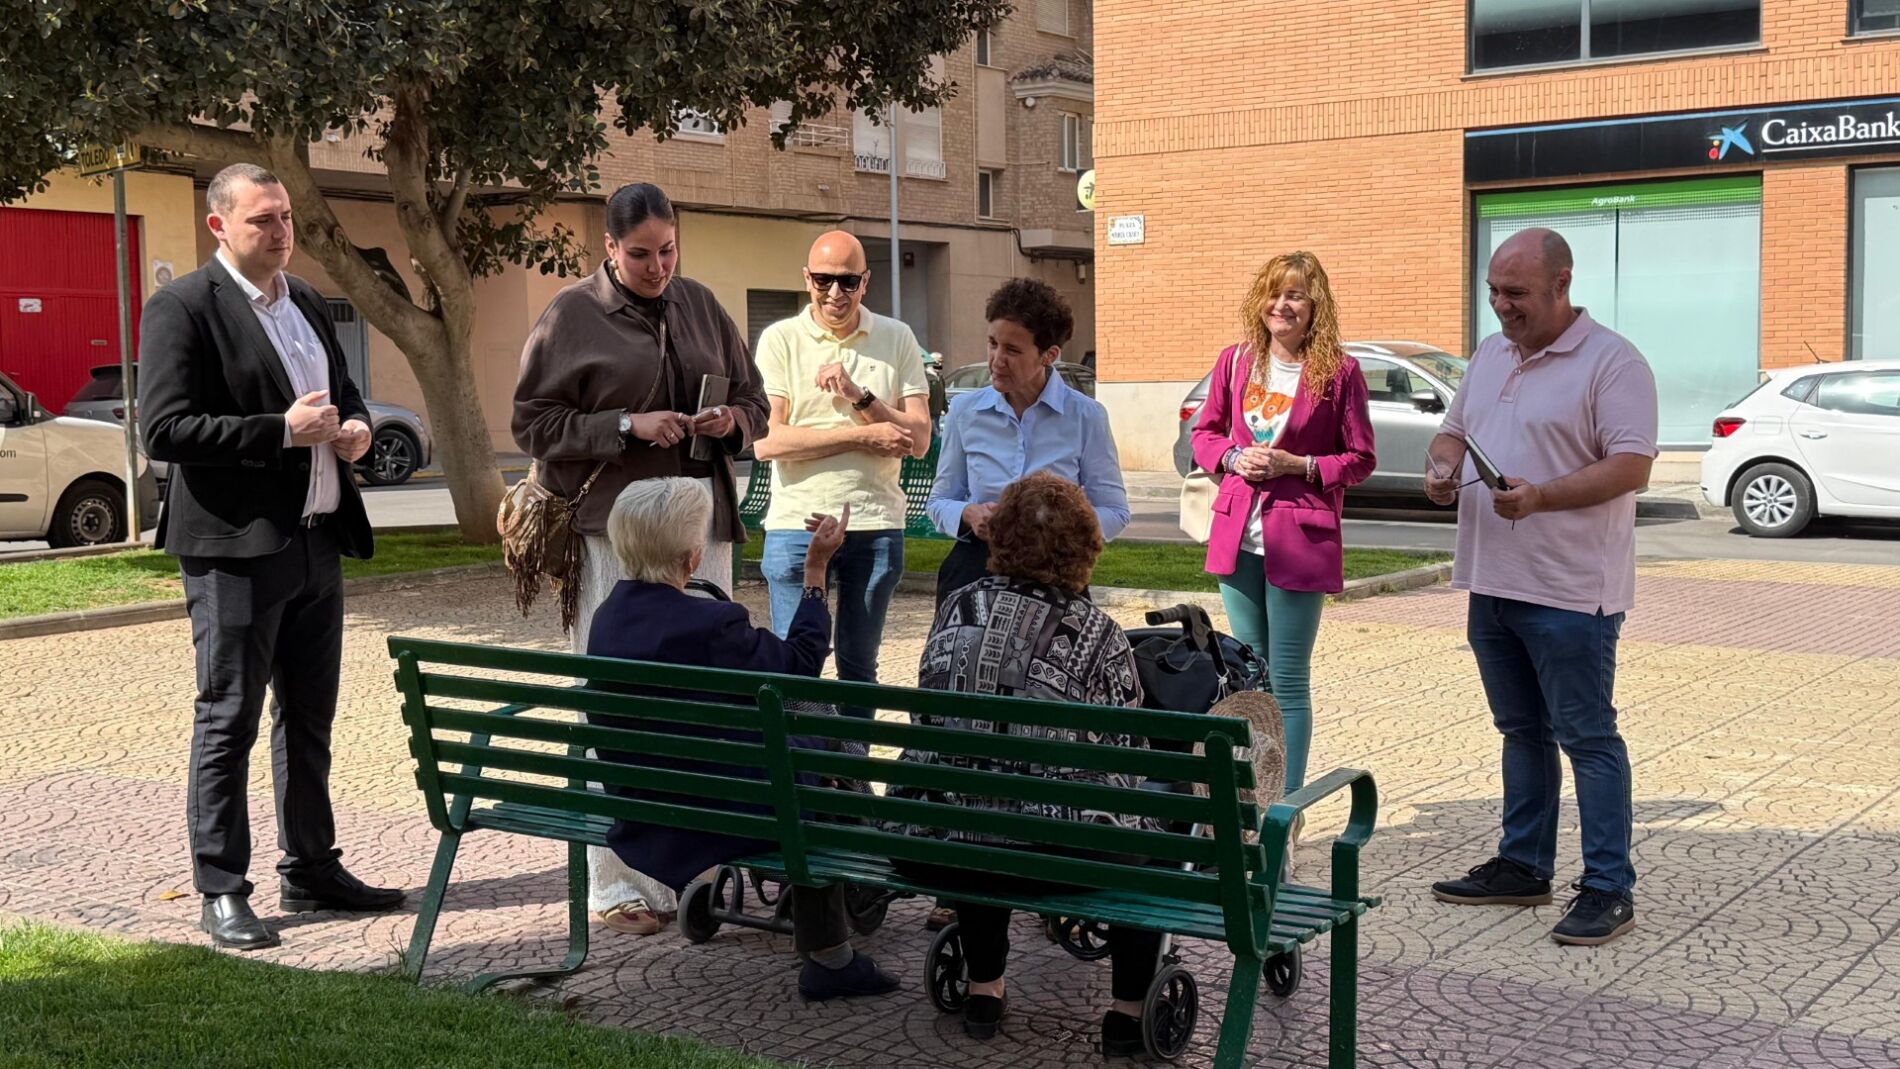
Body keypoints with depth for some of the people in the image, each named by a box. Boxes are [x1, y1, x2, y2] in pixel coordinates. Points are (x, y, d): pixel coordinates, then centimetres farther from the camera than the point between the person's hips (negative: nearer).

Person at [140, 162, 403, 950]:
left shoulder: (306, 302, 15)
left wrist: (355, 426, 4)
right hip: (235, 547, -8)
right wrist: (283, 430, -21)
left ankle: (312, 870, 26)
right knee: (228, 722, 0)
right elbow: (165, 431, -17)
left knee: (309, 718, 15)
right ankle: (221, 891, 9)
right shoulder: (183, 308, -9)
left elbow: (343, 388, 27)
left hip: (316, 541, 8)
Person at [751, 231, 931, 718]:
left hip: (876, 525, 2)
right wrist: (864, 435, -11)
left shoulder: (896, 339, 6)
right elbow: (766, 441, -10)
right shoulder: (780, 339, 0)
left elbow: (919, 441, 0)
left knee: (859, 666, 12)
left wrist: (860, 395, -13)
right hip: (796, 524, -2)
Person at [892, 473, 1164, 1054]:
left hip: (931, 851, 4)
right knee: (1151, 823, 23)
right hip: (1046, 856, -4)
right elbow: (1123, 756, 0)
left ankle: (984, 989, 41)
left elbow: (925, 714, 12)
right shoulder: (1099, 634, -4)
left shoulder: (958, 607, 5)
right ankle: (1130, 1010, 22)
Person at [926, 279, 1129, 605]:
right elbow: (939, 501, 13)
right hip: (973, 570, 1)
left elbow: (1114, 512, 1)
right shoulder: (965, 411, 4)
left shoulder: (1085, 416, -2)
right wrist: (968, 514, -10)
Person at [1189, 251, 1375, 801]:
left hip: (1298, 539, -4)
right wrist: (1233, 458, -5)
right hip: (1237, 536, 5)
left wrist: (1295, 464, -14)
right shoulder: (1235, 362, 6)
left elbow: (1360, 459, -2)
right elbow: (1204, 432, 16)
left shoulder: (1338, 372, -6)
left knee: (1288, 683, -1)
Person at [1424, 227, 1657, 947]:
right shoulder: (1490, 355, 14)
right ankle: (1522, 867, 27)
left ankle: (1608, 889, 4)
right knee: (1523, 732, 17)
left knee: (1587, 738, -2)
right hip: (1492, 583, 8)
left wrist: (1542, 496, -28)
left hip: (1571, 592, -8)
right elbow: (1454, 430, 22)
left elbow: (1631, 466, -18)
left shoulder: (1611, 362, -11)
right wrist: (1444, 468, -1)